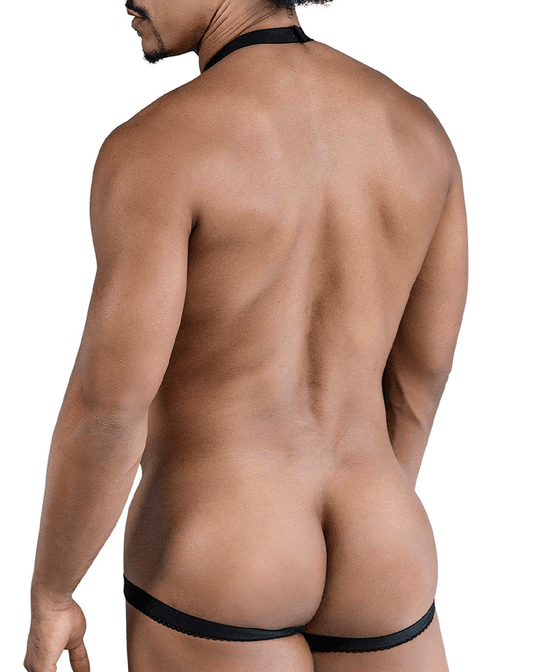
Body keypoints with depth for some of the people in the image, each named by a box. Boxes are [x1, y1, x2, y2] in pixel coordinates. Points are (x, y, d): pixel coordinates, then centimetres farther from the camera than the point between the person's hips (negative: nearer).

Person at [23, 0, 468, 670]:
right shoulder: (415, 124, 2)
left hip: (211, 569, -4)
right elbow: (425, 363, 9)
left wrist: (48, 598, -3)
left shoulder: (156, 145, -17)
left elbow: (108, 408, -20)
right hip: (373, 566, 5)